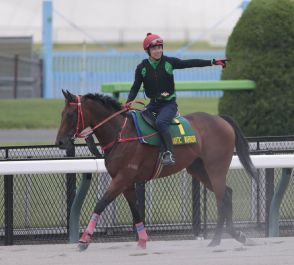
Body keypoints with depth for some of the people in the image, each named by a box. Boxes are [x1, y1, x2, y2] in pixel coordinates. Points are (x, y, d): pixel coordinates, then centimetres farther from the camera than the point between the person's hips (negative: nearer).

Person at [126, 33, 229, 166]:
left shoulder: (169, 62, -2)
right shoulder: (142, 67, 2)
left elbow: (190, 63, -3)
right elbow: (135, 87, 5)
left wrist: (213, 62, -8)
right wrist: (128, 102, -12)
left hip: (169, 103, -4)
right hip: (153, 104, 4)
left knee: (160, 122, -31)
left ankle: (168, 153, -34)